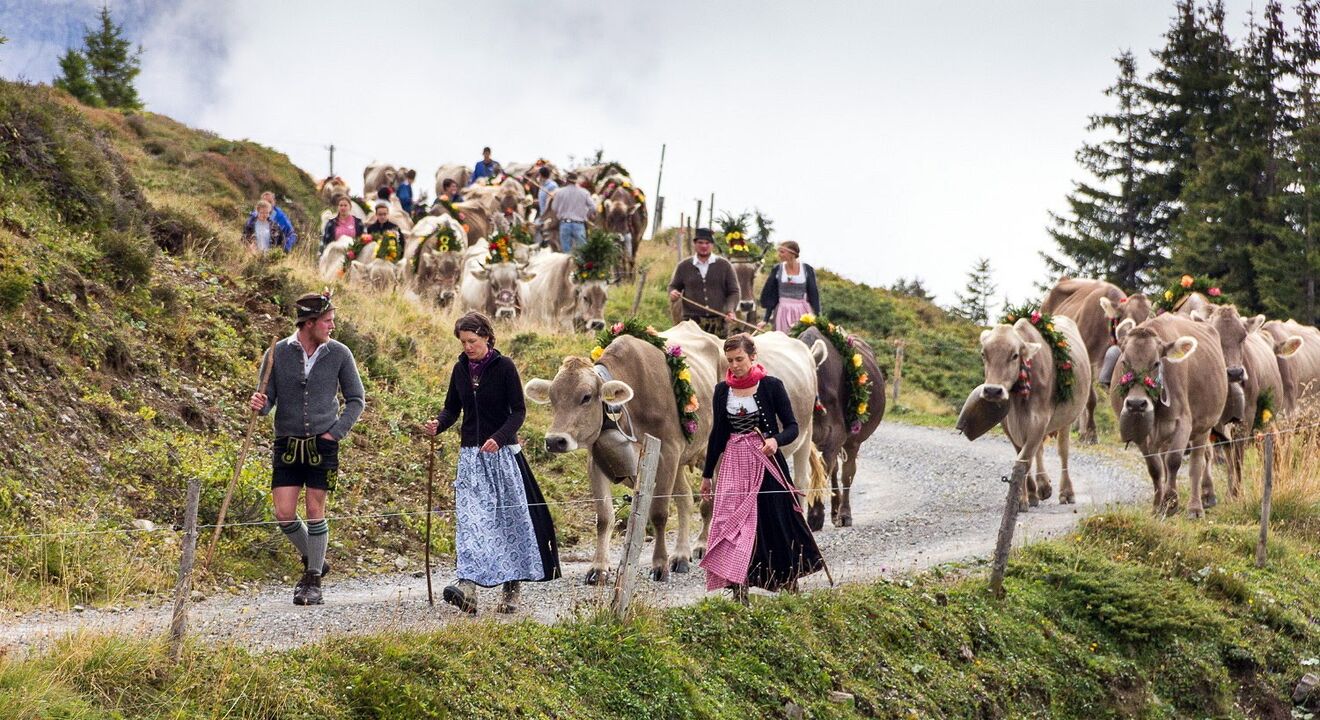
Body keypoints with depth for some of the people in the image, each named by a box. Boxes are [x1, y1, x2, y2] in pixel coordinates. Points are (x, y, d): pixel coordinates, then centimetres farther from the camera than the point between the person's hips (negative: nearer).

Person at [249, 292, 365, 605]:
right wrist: (259, 404, -20)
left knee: (315, 511, -1)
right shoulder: (277, 353, -2)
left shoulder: (339, 354, -2)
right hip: (286, 444, 1)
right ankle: (314, 560, 22)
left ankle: (313, 580, 10)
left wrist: (336, 432, -4)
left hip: (322, 445, -1)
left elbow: (356, 399, 6)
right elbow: (267, 401, 4)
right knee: (284, 514, -3)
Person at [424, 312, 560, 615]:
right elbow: (452, 408, 14)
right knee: (470, 518, -9)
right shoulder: (460, 369, 8)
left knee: (510, 518, 1)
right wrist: (438, 424, -8)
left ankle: (512, 590, 11)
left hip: (502, 453, -3)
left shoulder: (504, 366, -6)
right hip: (471, 454, 4)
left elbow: (519, 411, -8)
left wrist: (498, 438, -23)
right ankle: (468, 588, -19)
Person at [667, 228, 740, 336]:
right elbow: (673, 286, 24)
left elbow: (734, 292, 9)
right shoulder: (684, 266, 11)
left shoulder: (724, 265, 8)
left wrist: (730, 310, -7)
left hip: (718, 323, 0)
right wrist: (673, 293, 0)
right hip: (692, 322, 0)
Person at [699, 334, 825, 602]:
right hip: (734, 463, 3)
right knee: (732, 521, -5)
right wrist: (707, 474, 17)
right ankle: (738, 589, -4)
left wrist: (776, 440, -26)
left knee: (778, 522, 2)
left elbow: (792, 427, -4)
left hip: (766, 462, -3)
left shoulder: (771, 386, -5)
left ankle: (790, 581, 19)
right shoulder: (722, 390, 6)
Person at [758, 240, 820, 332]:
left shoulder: (807, 269, -3)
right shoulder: (777, 270, -1)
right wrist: (766, 319, 1)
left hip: (802, 312, -1)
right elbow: (771, 297, 3)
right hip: (783, 312, 1)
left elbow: (813, 294, 2)